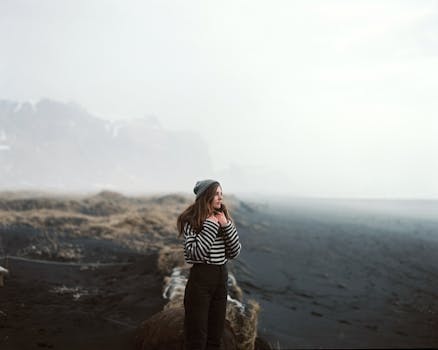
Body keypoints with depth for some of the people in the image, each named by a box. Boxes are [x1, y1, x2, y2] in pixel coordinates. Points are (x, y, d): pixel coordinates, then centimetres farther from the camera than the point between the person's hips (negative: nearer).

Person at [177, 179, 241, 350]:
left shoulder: (223, 217, 7)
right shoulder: (191, 220, -10)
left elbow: (235, 252, 3)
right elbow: (195, 253, -20)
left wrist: (227, 226, -9)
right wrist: (211, 226, -19)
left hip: (222, 277, 6)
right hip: (201, 278, -6)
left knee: (216, 336, 14)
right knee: (196, 336, 1)